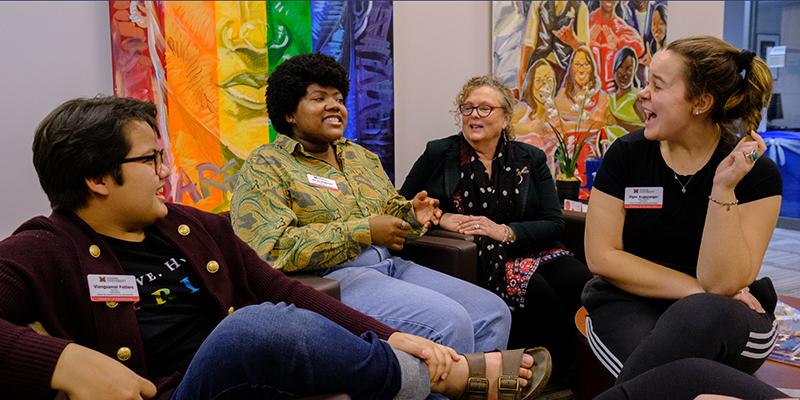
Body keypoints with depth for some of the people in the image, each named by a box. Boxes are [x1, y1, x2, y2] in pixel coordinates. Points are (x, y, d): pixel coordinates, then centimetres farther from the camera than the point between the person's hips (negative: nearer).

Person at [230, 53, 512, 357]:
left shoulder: (360, 156, 21)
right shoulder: (266, 166, -2)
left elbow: (392, 210, 28)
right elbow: (273, 248, -16)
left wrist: (412, 214, 1)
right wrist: (363, 231, -18)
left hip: (390, 265, 8)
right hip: (329, 277, -7)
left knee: (494, 313, -7)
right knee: (449, 321, -26)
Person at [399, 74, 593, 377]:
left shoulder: (531, 159, 11)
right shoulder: (438, 155, 8)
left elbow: (554, 223, 4)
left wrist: (505, 231, -13)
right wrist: (440, 217, -10)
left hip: (529, 250, 3)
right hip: (473, 259, -2)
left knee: (582, 283, -28)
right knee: (534, 289, -32)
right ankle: (571, 373, -13)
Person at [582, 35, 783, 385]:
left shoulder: (756, 173, -7)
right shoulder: (627, 153, -3)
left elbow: (721, 283, -15)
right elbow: (601, 256, -6)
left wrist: (723, 188, -24)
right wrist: (694, 288, -11)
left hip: (724, 320, 1)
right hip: (630, 305, 0)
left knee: (701, 315, -35)